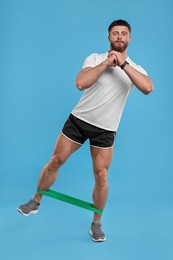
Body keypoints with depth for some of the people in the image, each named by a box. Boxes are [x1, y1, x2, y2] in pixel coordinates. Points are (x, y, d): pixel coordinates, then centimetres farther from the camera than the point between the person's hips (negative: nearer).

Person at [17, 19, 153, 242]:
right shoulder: (95, 58, -1)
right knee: (56, 161, 5)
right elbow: (80, 83, -18)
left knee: (101, 176, -2)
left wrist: (123, 63, -21)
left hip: (105, 130, 0)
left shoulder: (135, 69, 0)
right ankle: (36, 202, 28)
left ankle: (96, 224, 19)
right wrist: (106, 63, -17)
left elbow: (148, 88, -22)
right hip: (79, 119, 0)